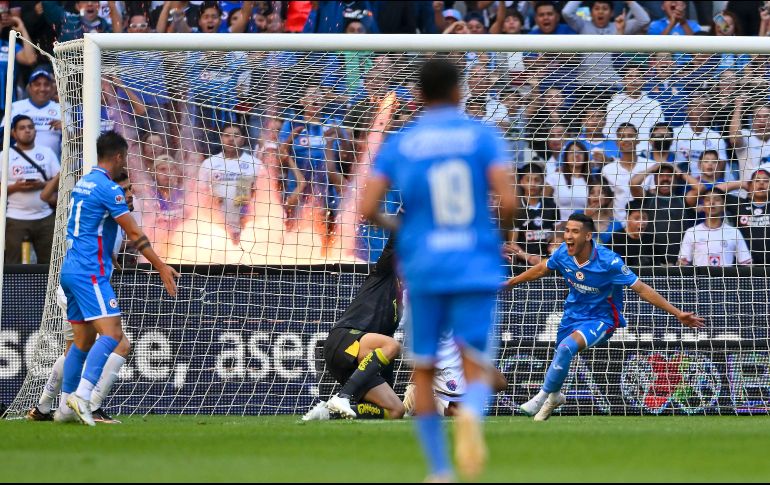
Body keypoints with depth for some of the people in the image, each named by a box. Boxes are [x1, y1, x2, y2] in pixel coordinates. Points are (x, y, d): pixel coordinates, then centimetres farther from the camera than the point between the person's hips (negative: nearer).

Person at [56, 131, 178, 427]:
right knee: (111, 334, -16)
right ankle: (82, 395, -29)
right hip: (90, 272, -9)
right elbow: (134, 233, -13)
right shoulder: (109, 189, -13)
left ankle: (65, 406, 15)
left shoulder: (83, 183, 15)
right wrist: (161, 267, -9)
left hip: (70, 270, 9)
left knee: (83, 340, 14)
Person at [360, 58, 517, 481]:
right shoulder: (482, 136, 1)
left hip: (424, 270, 1)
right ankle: (471, 414, -35)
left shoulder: (398, 144, 5)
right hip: (477, 268, -1)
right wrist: (502, 231, 11)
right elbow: (508, 201, -10)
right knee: (476, 368, 1)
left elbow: (368, 209, -3)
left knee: (423, 371, 15)